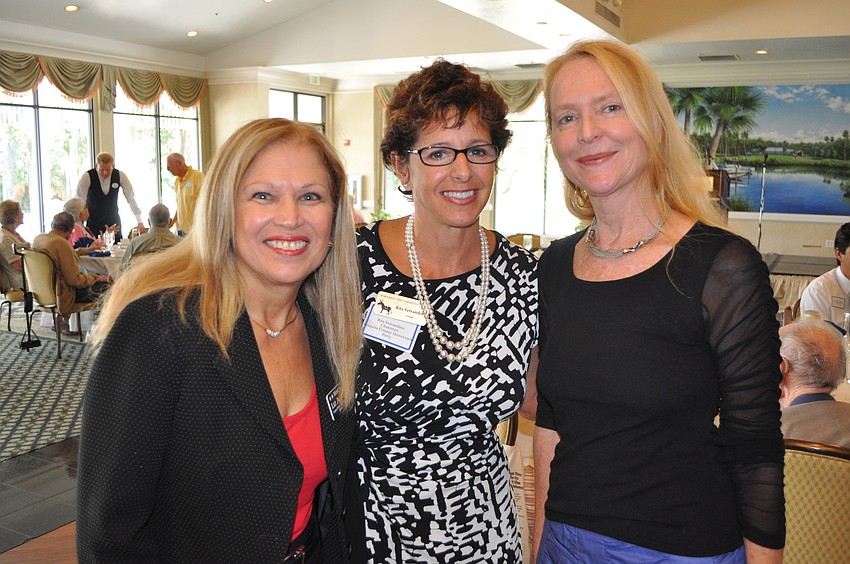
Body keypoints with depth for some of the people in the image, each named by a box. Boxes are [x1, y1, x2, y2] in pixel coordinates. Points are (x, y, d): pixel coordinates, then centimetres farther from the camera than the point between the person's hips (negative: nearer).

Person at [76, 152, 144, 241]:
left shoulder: (120, 176, -10)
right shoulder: (87, 177, -16)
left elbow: (131, 199, -7)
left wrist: (139, 222, -14)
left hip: (114, 223, 2)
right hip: (93, 223, -2)